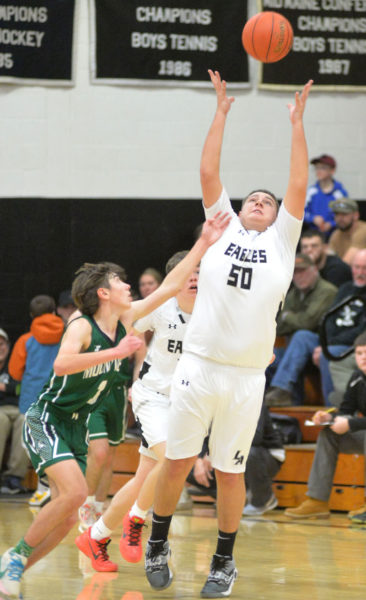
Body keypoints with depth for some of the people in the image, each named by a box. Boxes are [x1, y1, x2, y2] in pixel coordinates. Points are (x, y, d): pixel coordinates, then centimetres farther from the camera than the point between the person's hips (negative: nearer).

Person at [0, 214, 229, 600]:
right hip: (46, 420, -8)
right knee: (74, 492, -27)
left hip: (76, 426, 8)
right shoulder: (82, 327, -20)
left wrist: (204, 244, 5)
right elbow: (61, 364, -40)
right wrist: (115, 352, -40)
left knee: (67, 518, 0)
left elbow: (169, 287, 8)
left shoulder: (126, 320, 1)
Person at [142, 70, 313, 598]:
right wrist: (221, 113, 7)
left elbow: (298, 186, 3)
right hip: (198, 366, 0)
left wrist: (297, 124, 3)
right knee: (178, 461, 4)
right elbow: (208, 173, 6)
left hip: (246, 376, 0)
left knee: (230, 472, 6)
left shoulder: (281, 240, 11)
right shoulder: (223, 227, 12)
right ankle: (157, 545, 21)